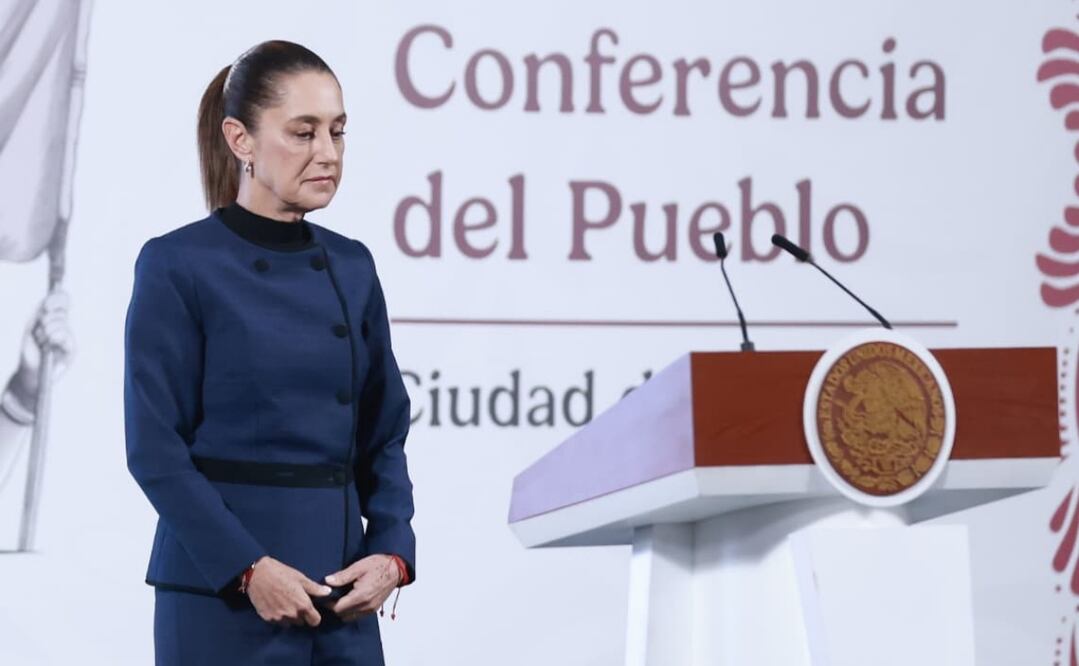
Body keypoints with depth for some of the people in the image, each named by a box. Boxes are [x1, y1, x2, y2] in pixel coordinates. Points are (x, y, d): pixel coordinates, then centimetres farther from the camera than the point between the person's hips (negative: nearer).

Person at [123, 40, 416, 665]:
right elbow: (156, 449, -10)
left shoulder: (352, 266, 9)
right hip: (220, 595, -5)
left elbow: (385, 433, 11)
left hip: (343, 600, 5)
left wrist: (391, 553, -3)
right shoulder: (177, 265, -7)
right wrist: (248, 568, -16)